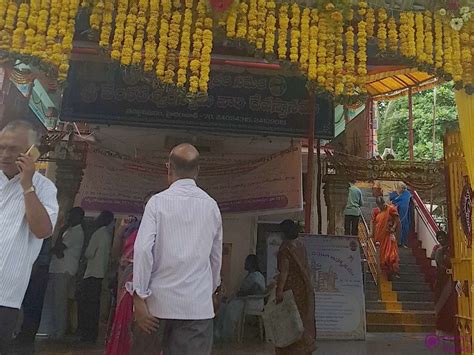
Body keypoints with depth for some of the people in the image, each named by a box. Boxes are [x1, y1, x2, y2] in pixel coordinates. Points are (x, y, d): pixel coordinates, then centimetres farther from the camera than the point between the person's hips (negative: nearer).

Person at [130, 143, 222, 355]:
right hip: (198, 305, 1)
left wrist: (139, 297, -7)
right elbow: (216, 256, 10)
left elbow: (143, 249, -12)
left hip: (159, 300, -1)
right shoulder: (211, 206, 4)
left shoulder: (158, 202, -4)